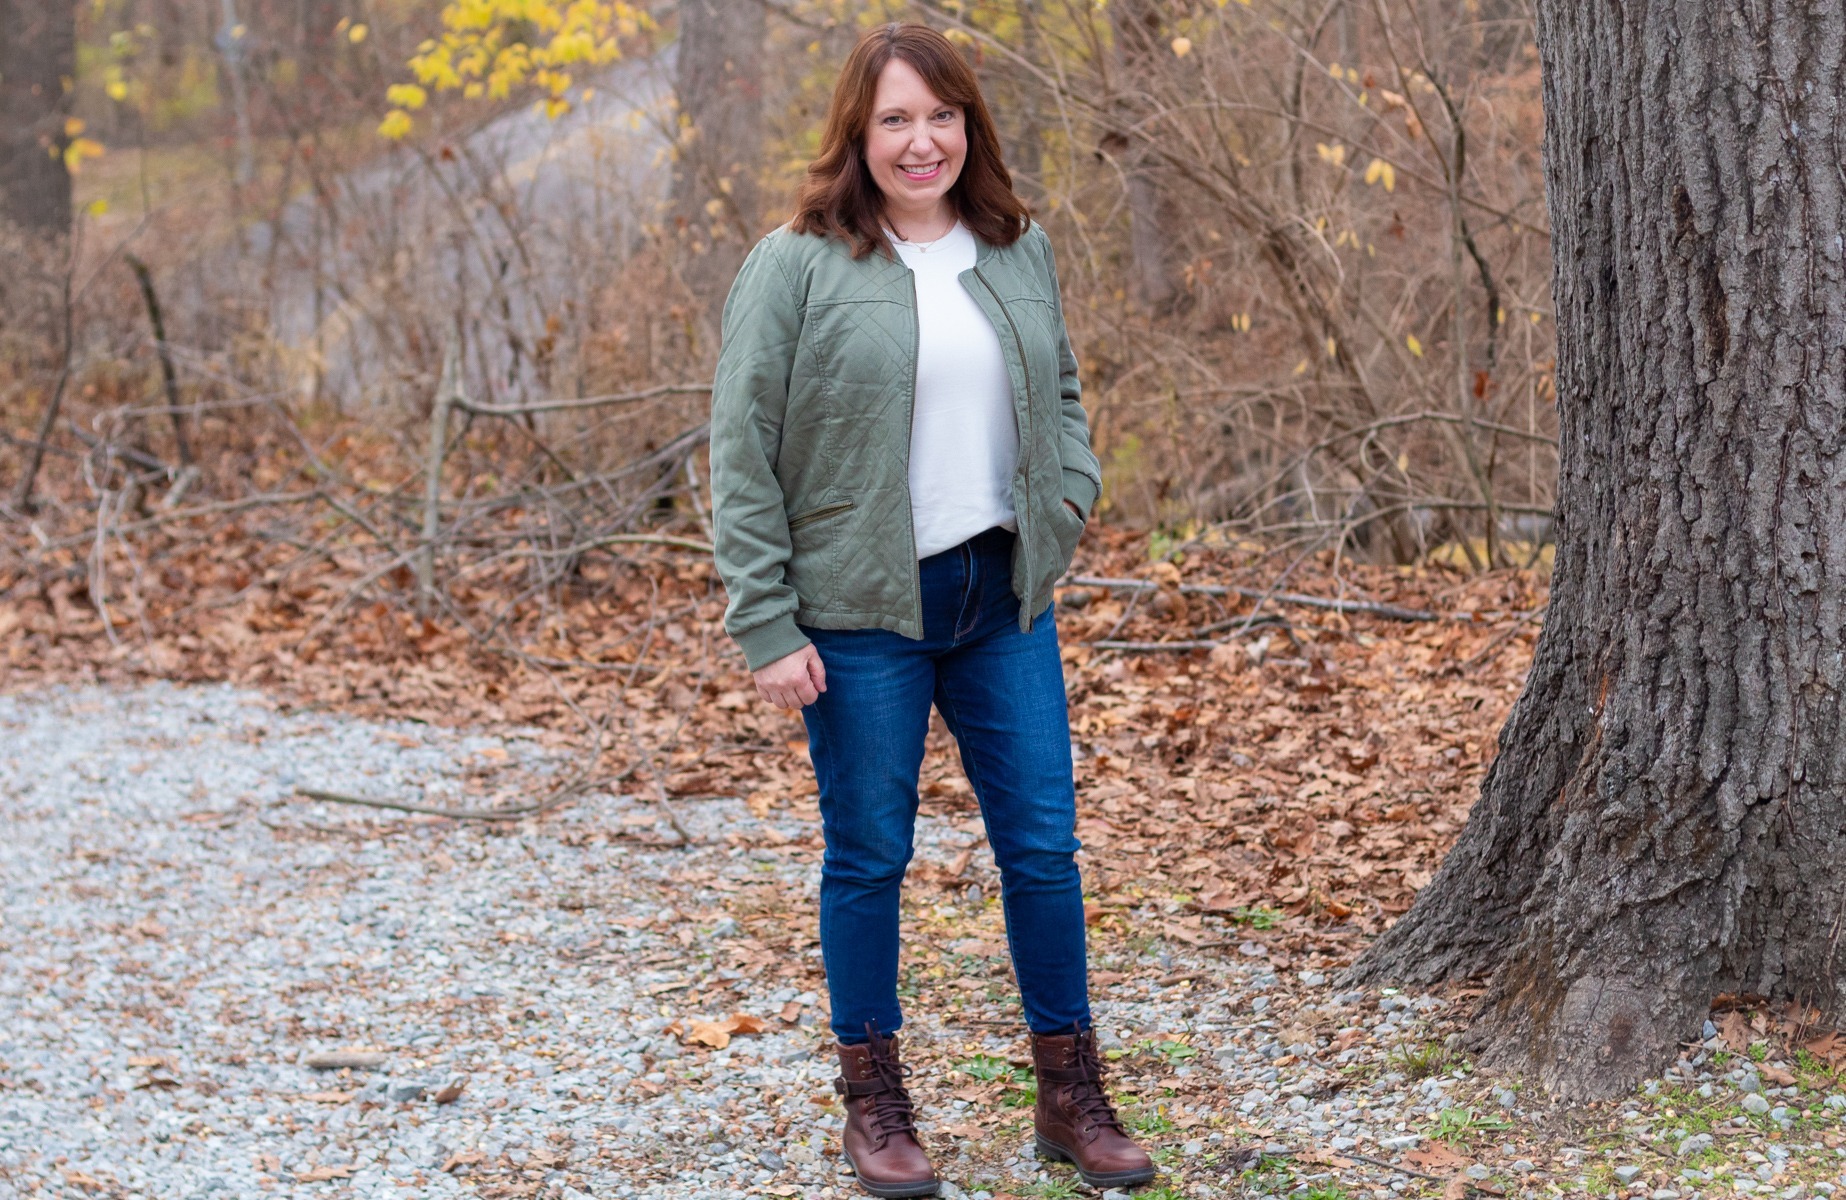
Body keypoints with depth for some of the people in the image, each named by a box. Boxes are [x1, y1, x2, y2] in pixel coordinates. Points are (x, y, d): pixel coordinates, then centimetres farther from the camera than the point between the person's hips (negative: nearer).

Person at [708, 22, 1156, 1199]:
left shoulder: (1022, 253, 8)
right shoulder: (796, 267, -7)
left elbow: (1062, 389, 24)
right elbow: (743, 457, -8)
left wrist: (1074, 488, 4)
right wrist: (767, 629, -12)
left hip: (1005, 600, 4)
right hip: (861, 615, -4)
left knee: (1044, 845, 6)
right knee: (869, 856, 6)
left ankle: (1073, 1095, 19)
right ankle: (874, 1099, 22)